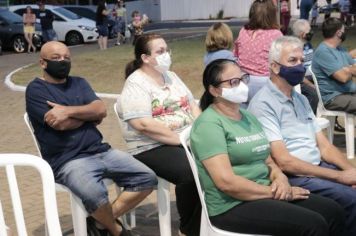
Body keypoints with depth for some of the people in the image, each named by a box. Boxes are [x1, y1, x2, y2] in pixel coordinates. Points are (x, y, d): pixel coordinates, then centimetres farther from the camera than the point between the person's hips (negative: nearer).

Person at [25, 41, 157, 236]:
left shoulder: (79, 83, 17)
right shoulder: (36, 89, -1)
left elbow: (101, 110, 0)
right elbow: (60, 124, -15)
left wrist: (68, 111, -15)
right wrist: (89, 114, 2)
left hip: (101, 151, 7)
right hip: (68, 161, -6)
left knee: (147, 178, -6)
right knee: (95, 195, -35)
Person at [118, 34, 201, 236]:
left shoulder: (171, 76, 16)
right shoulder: (135, 84, -9)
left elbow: (193, 106, 17)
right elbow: (143, 125, -20)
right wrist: (181, 138, -21)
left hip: (188, 140, 7)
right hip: (152, 148, -7)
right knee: (191, 173, -31)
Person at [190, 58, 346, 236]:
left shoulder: (248, 117, 16)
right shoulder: (209, 124, -12)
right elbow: (226, 182, -21)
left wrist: (280, 179, -6)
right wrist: (274, 191, -15)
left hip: (265, 195, 8)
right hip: (233, 205, -8)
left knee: (333, 212, -5)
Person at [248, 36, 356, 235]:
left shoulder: (301, 99, 15)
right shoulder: (264, 104, -13)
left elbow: (324, 146, 13)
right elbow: (283, 161, -18)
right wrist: (339, 176, -16)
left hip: (318, 167, 8)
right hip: (293, 177, -8)